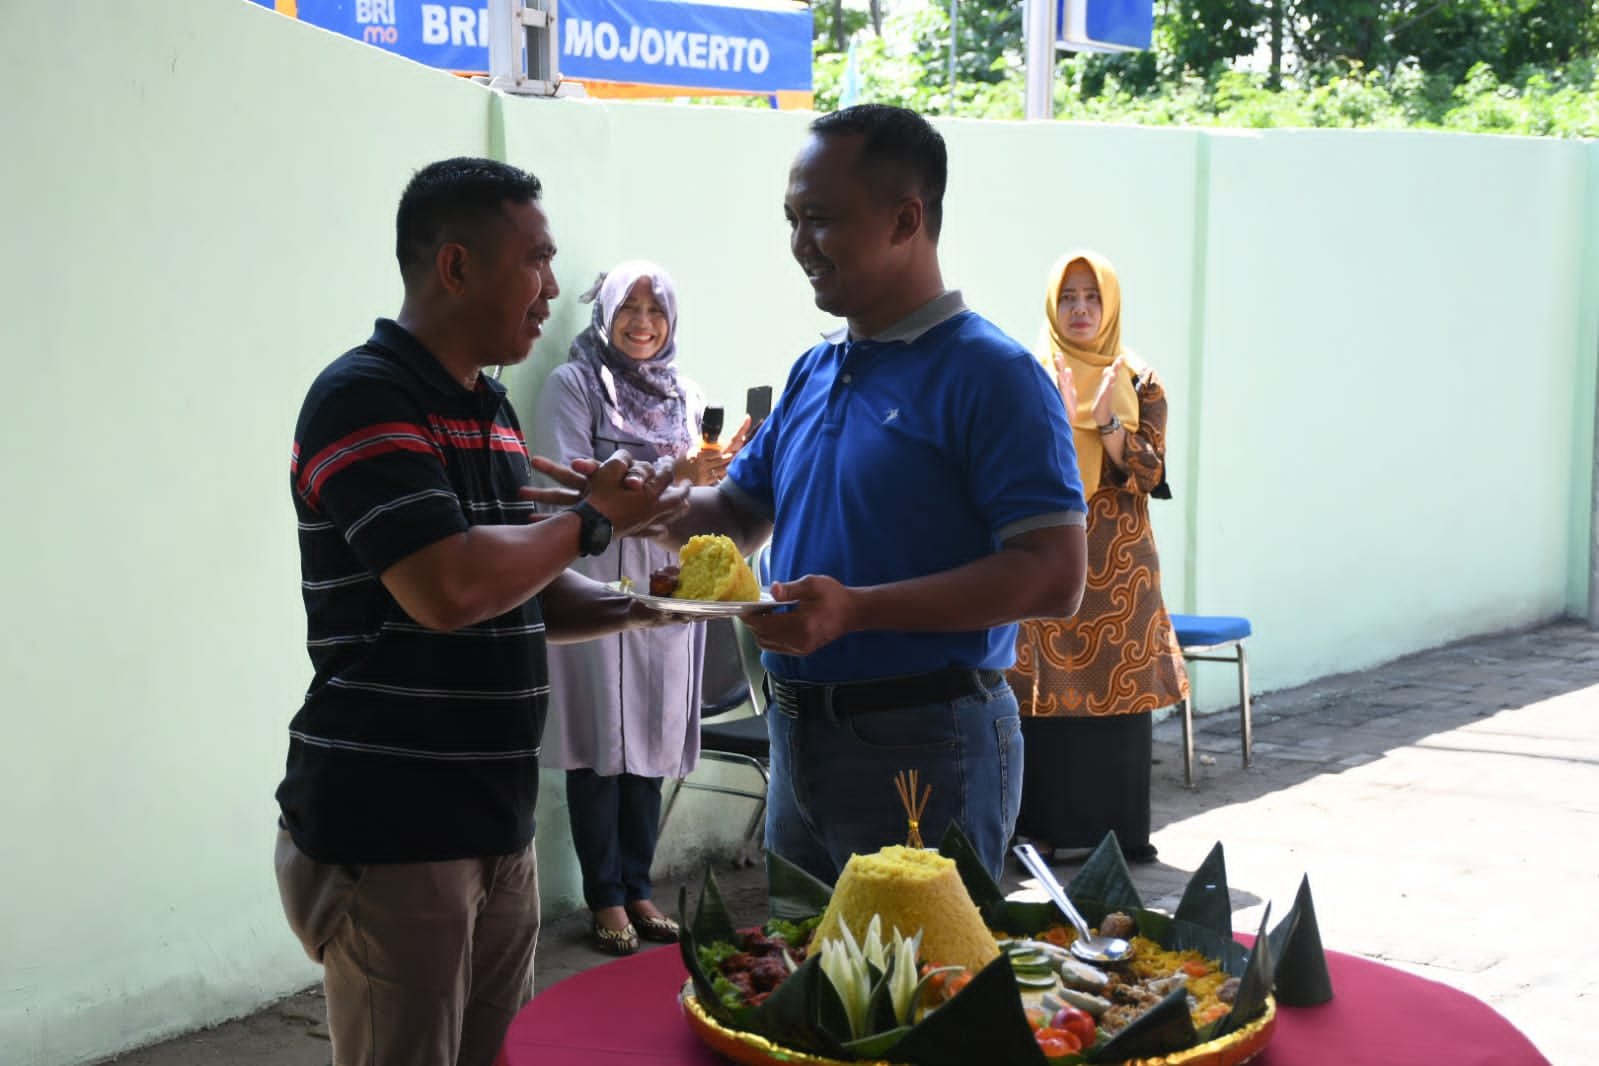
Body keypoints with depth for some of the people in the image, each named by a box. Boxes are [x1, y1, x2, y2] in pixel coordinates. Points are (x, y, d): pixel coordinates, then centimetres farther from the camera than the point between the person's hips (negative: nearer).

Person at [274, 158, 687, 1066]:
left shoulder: (491, 412, 14)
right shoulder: (364, 399, -15)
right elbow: (449, 589, -27)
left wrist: (634, 604, 2)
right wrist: (593, 522, -12)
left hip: (498, 827, 8)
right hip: (387, 838, -8)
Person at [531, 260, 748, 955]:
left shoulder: (684, 393, 15)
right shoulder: (573, 384, -3)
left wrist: (717, 472, -6)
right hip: (598, 585, -5)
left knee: (652, 741, 9)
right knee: (600, 744, -1)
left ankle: (638, 889, 18)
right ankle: (605, 898, 8)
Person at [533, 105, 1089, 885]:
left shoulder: (989, 374, -14)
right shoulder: (814, 373, 12)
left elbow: (1053, 576, -21)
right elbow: (740, 513, 23)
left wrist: (856, 609, -27)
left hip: (922, 743, -8)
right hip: (800, 737, 8)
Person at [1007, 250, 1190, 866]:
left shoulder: (1141, 385, 8)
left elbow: (1149, 474, -2)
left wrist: (1108, 421, -16)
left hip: (1119, 564, 2)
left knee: (1122, 691, 3)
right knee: (1044, 693, -3)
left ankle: (1124, 828, 13)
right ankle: (1039, 831, 4)